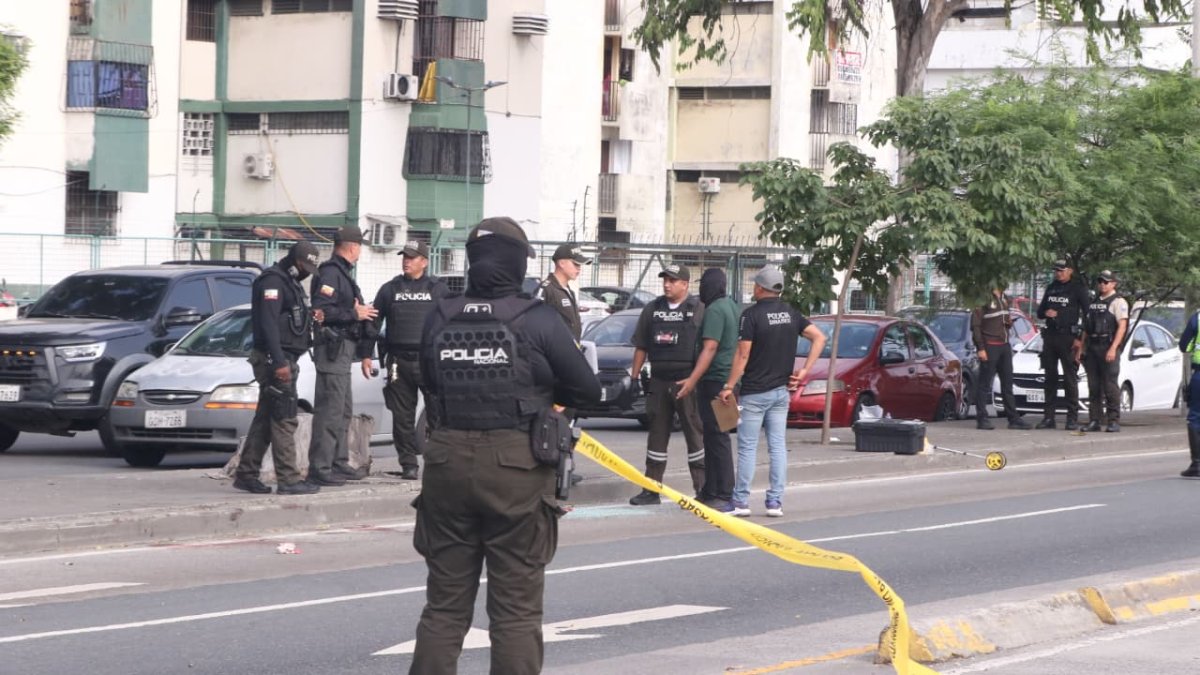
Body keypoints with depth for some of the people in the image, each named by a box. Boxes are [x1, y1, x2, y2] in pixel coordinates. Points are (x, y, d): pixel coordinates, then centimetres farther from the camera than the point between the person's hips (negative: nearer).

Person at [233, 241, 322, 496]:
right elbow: (268, 323, -21)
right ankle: (288, 479, -13)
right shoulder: (272, 281, -12)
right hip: (274, 359, -10)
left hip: (283, 359, 10)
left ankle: (246, 474, 16)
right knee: (284, 420, -12)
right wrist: (279, 362, -26)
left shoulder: (290, 283, 20)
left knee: (265, 419, 12)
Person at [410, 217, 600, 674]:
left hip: (447, 464, 3)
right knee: (516, 611, 3)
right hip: (516, 469, -3)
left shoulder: (440, 319, 1)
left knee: (444, 606, 13)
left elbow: (430, 384, 10)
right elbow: (587, 390, -2)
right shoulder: (537, 320, -9)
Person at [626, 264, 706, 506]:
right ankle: (652, 490, 12)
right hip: (658, 381, 5)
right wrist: (635, 376, 9)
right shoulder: (652, 309, 12)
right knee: (657, 436, 7)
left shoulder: (698, 310, -2)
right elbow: (641, 347, 15)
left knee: (695, 435, 0)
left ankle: (702, 489, 4)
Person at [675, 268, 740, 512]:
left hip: (715, 380, -10)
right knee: (713, 438, 14)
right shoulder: (730, 306, 16)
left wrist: (693, 380, -27)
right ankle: (711, 492, 19)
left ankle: (724, 497, -11)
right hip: (727, 380, 10)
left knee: (717, 438, -10)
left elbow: (710, 348, -22)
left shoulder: (715, 311, -14)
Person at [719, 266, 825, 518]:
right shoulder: (791, 314, 7)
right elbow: (819, 338, 5)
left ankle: (741, 501, 1)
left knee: (747, 447, 0)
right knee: (778, 446, 6)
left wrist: (729, 386, -9)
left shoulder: (752, 314, -11)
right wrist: (804, 371, 4)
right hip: (781, 390, 5)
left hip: (754, 392, -5)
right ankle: (775, 502, 4)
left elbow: (743, 355, -14)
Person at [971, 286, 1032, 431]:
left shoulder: (1003, 299, 15)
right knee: (985, 383, -4)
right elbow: (975, 325, -13)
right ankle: (982, 419, -1)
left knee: (1007, 383, 10)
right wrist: (981, 348, -18)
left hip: (1004, 346, 8)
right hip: (989, 347, -8)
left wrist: (1009, 322, 2)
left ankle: (1013, 418, 13)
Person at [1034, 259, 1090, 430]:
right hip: (1050, 337, 6)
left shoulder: (1077, 289, -2)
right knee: (1050, 378, 6)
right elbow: (1039, 312, 22)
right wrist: (1046, 313, -3)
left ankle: (1073, 419, -6)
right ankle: (1048, 417, 9)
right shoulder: (1051, 288, 16)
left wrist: (1082, 338, -11)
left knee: (1070, 378, -6)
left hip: (1068, 338, -6)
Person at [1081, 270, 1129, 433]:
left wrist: (1113, 348, -21)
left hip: (1108, 347, -7)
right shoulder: (1093, 302, 19)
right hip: (1092, 347, 7)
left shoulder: (1118, 302, -3)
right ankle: (1094, 421, 9)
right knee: (1093, 387, 6)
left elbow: (1122, 326, -12)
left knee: (1110, 386, -8)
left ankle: (1114, 421, -5)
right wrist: (1083, 347, 15)